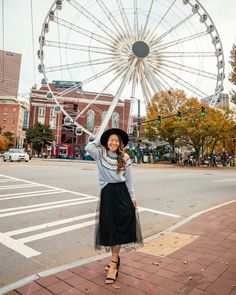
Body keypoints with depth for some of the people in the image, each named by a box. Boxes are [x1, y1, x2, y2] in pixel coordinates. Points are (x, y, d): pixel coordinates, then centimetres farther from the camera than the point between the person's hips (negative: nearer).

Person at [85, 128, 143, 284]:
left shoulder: (125, 158, 2)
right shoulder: (100, 154, 1)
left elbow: (129, 179, 5)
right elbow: (88, 147, -18)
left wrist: (132, 197, 4)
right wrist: (101, 139, -3)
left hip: (122, 192, 0)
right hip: (107, 193, 1)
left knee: (119, 227, 2)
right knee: (109, 227, 9)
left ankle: (114, 264, 13)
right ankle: (116, 258, 31)